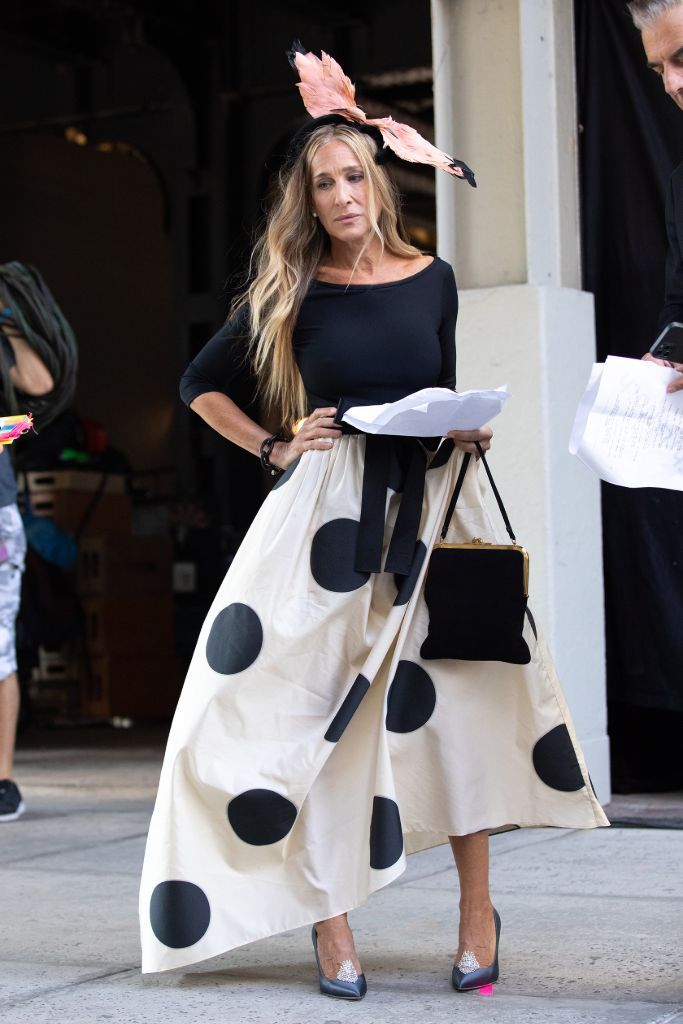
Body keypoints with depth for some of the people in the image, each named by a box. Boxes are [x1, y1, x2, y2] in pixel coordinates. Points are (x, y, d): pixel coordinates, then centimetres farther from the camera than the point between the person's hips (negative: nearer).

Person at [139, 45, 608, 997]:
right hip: (327, 510, -1)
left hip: (429, 505, 2)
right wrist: (274, 449, 1)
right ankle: (330, 925, 4)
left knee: (457, 691, -4)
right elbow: (200, 384, 11)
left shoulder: (431, 280, 5)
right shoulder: (291, 293, 0)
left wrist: (467, 431, -2)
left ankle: (478, 910, 9)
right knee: (308, 705, -4)